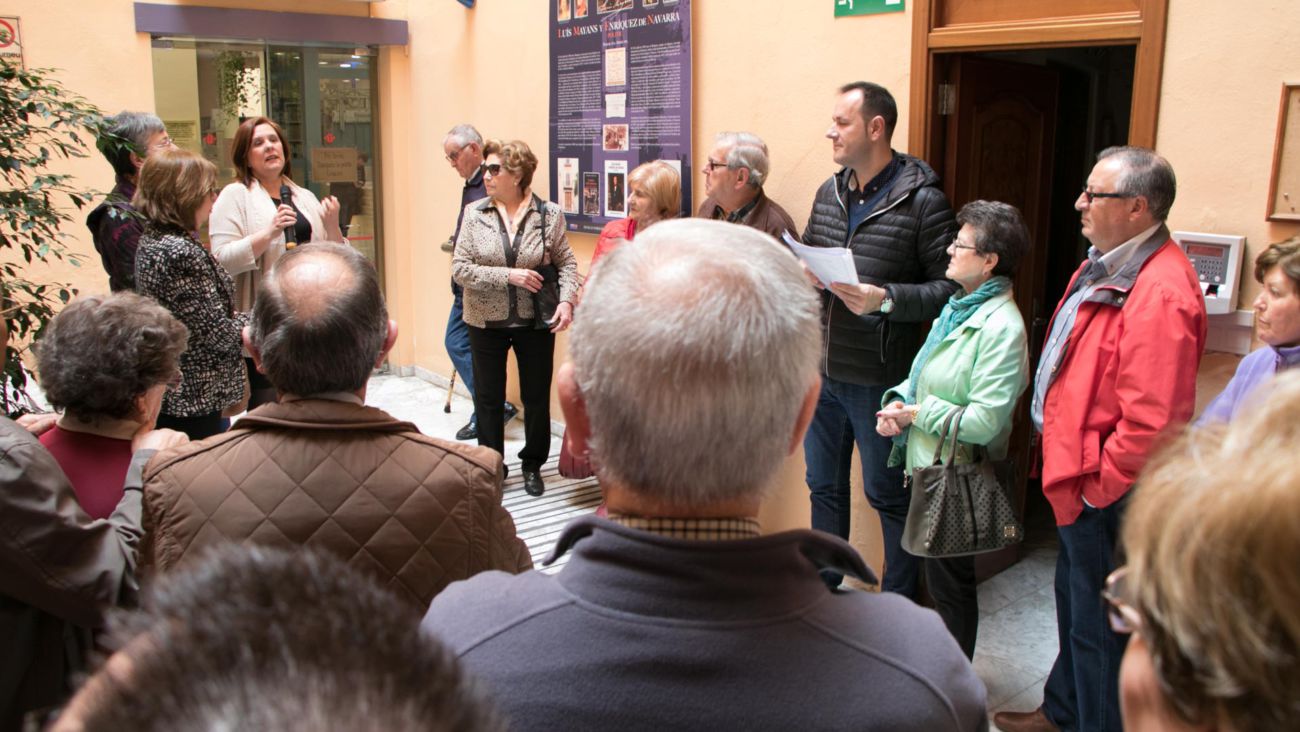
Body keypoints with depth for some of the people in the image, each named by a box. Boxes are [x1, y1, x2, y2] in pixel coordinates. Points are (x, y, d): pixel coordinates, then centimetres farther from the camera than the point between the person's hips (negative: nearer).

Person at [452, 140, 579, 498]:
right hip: (487, 323, 1)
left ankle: (533, 464, 29)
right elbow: (460, 268, -9)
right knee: (488, 398, 10)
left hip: (535, 322, -1)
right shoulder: (474, 213, -5)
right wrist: (509, 275, -18)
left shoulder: (549, 214, -7)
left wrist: (567, 299, -16)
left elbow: (566, 263, 0)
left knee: (537, 397, 9)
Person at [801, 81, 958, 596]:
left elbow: (950, 286, -14)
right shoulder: (830, 192, 8)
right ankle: (823, 586, 37)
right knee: (823, 484, 19)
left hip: (878, 377, -6)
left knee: (887, 492, 8)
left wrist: (885, 299, -26)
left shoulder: (922, 200, -12)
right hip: (822, 369, 7)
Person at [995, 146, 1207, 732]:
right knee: (1075, 602, 26)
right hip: (1081, 479, 11)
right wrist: (1071, 468, 16)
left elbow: (1151, 420, -30)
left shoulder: (1160, 292, -27)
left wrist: (1097, 486, -19)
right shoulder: (1108, 266, 8)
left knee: (1097, 623, 6)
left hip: (1106, 497, -11)